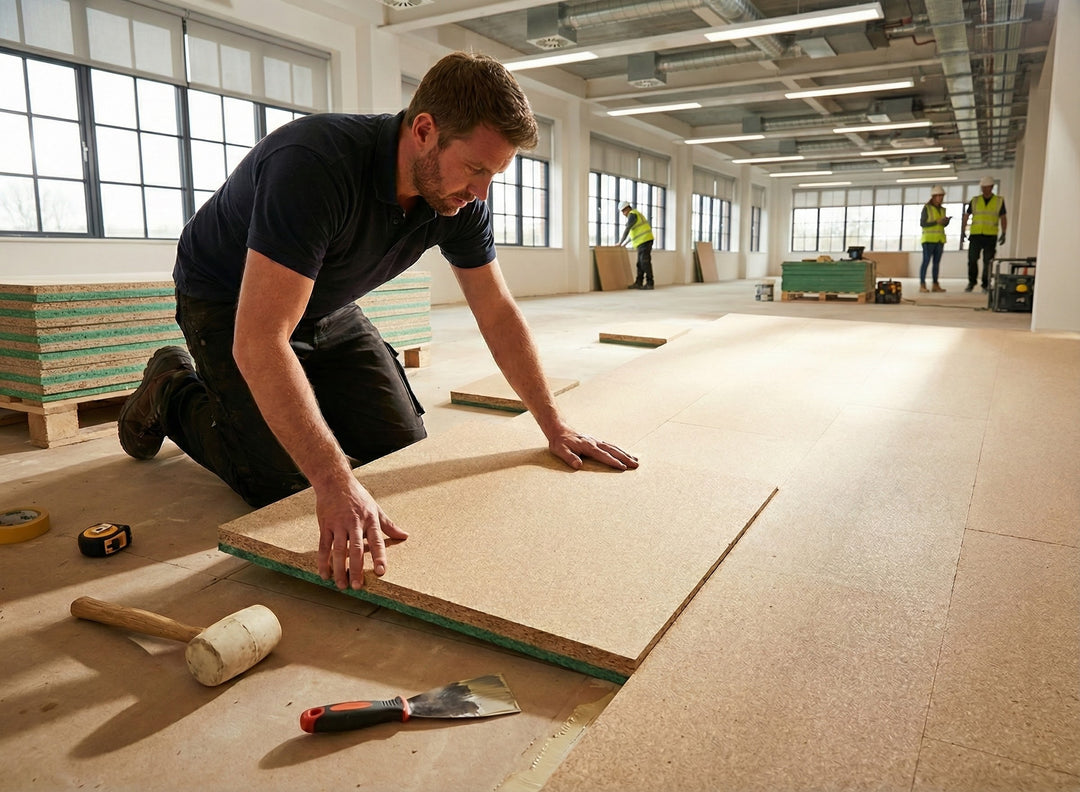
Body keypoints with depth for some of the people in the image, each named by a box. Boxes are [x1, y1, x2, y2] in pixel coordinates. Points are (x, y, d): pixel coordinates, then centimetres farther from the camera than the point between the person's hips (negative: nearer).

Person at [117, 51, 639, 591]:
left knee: (405, 449, 1)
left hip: (328, 309, 6)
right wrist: (335, 485, -49)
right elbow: (259, 341, -43)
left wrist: (555, 429, -9)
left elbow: (498, 313, -8)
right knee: (289, 483, -13)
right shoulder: (315, 165, -39)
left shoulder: (460, 200, -17)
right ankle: (174, 394, 13)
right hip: (229, 304, -6)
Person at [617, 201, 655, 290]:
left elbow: (626, 230, -15)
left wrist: (620, 243, -9)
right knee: (640, 263, 9)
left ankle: (649, 283, -9)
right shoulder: (636, 214, 24)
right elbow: (634, 232, 29)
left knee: (645, 262, -9)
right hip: (644, 241, 10)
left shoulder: (632, 214, -9)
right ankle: (638, 283, 9)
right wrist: (626, 243, 27)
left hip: (644, 241, -10)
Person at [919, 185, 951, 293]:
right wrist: (937, 222, -17)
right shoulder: (926, 208, -4)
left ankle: (935, 285, 6)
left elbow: (943, 225, 19)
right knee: (926, 261, -11)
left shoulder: (942, 209, 14)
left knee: (937, 262, 5)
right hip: (928, 238, -6)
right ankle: (922, 285, -12)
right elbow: (922, 223, -9)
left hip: (939, 239, 6)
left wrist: (947, 221, -3)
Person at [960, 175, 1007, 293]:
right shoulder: (975, 201, 6)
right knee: (972, 259, -7)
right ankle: (971, 283, 9)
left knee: (987, 262, 0)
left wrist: (1003, 234, -7)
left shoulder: (999, 201, 5)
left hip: (991, 236, 0)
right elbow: (966, 217, 8)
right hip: (975, 235, 1)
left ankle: (985, 286, 8)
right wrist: (962, 232, -3)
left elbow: (1003, 219, 4)